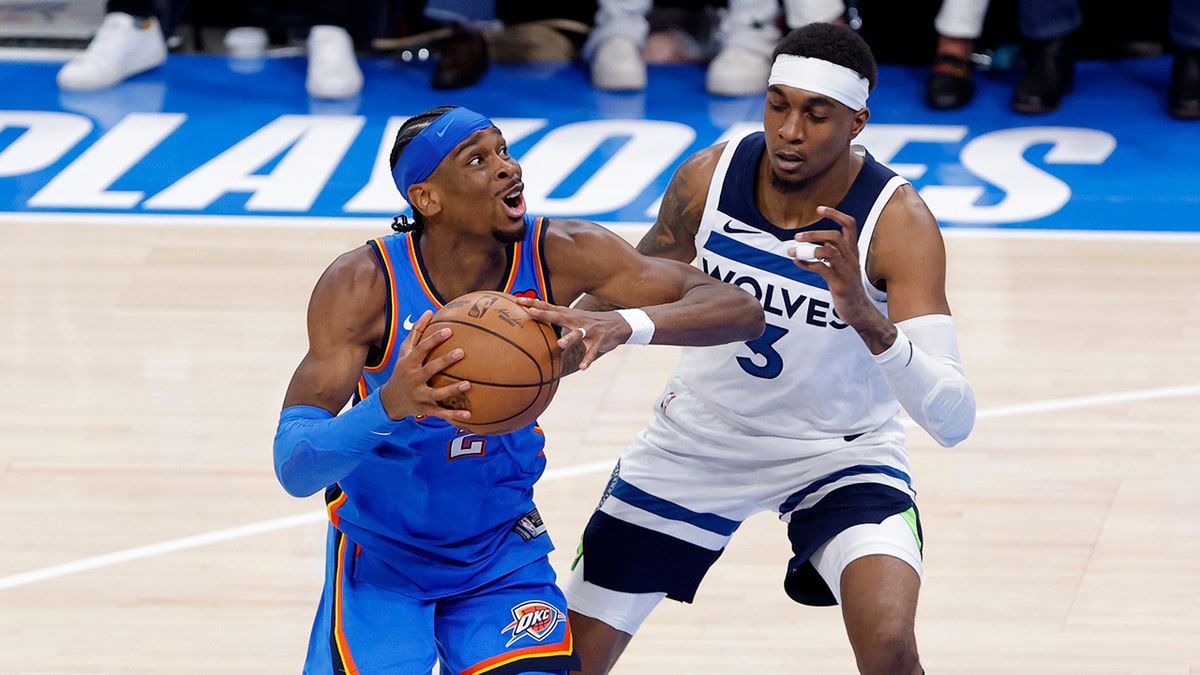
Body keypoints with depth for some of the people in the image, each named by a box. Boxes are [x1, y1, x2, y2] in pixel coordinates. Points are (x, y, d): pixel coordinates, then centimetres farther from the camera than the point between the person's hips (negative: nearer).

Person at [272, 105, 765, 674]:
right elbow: (292, 466, -30)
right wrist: (387, 407, -51)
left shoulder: (558, 255, -17)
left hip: (504, 556, 2)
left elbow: (739, 309, -21)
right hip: (381, 561, -2)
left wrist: (621, 325, -41)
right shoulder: (361, 285, -23)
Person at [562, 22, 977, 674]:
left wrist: (865, 316, -53)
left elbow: (954, 419, -38)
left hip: (840, 450, -3)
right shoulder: (709, 177, -18)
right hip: (700, 439, 3)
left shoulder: (898, 223, -28)